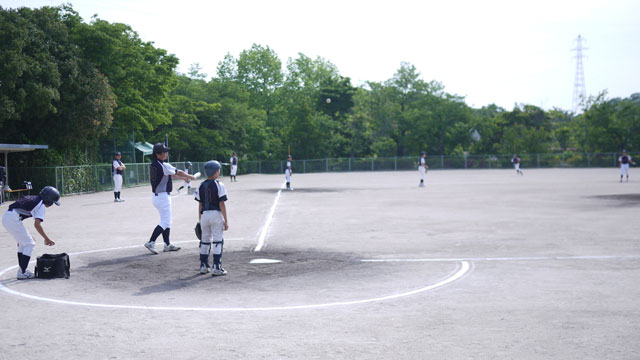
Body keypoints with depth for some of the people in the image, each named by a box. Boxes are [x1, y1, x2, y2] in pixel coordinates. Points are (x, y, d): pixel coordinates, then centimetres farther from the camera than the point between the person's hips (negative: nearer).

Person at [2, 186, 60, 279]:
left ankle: (22, 269, 27)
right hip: (13, 218, -9)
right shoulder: (41, 205, -2)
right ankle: (22, 272, -2)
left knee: (23, 243, 23)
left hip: (5, 217, 9)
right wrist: (47, 239, -7)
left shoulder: (32, 199, 24)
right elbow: (37, 224, -14)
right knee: (30, 244, 1)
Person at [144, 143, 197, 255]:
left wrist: (183, 178, 25)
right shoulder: (164, 166, -20)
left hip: (155, 195, 9)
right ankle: (151, 243, -9)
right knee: (165, 222, -4)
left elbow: (171, 174, 20)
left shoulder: (153, 165, 8)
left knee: (166, 220, 16)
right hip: (163, 196, -9)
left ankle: (167, 244, 20)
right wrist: (190, 177, 8)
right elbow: (178, 172, -8)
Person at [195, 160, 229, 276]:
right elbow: (222, 204, -10)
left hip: (204, 215, 5)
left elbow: (200, 205, 8)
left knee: (205, 241, 15)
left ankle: (203, 266, 21)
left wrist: (200, 220, 15)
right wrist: (226, 221, -7)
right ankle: (216, 268, -5)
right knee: (217, 241, -1)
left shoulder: (201, 186, 6)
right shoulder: (219, 185, -8)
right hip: (216, 214, -5)